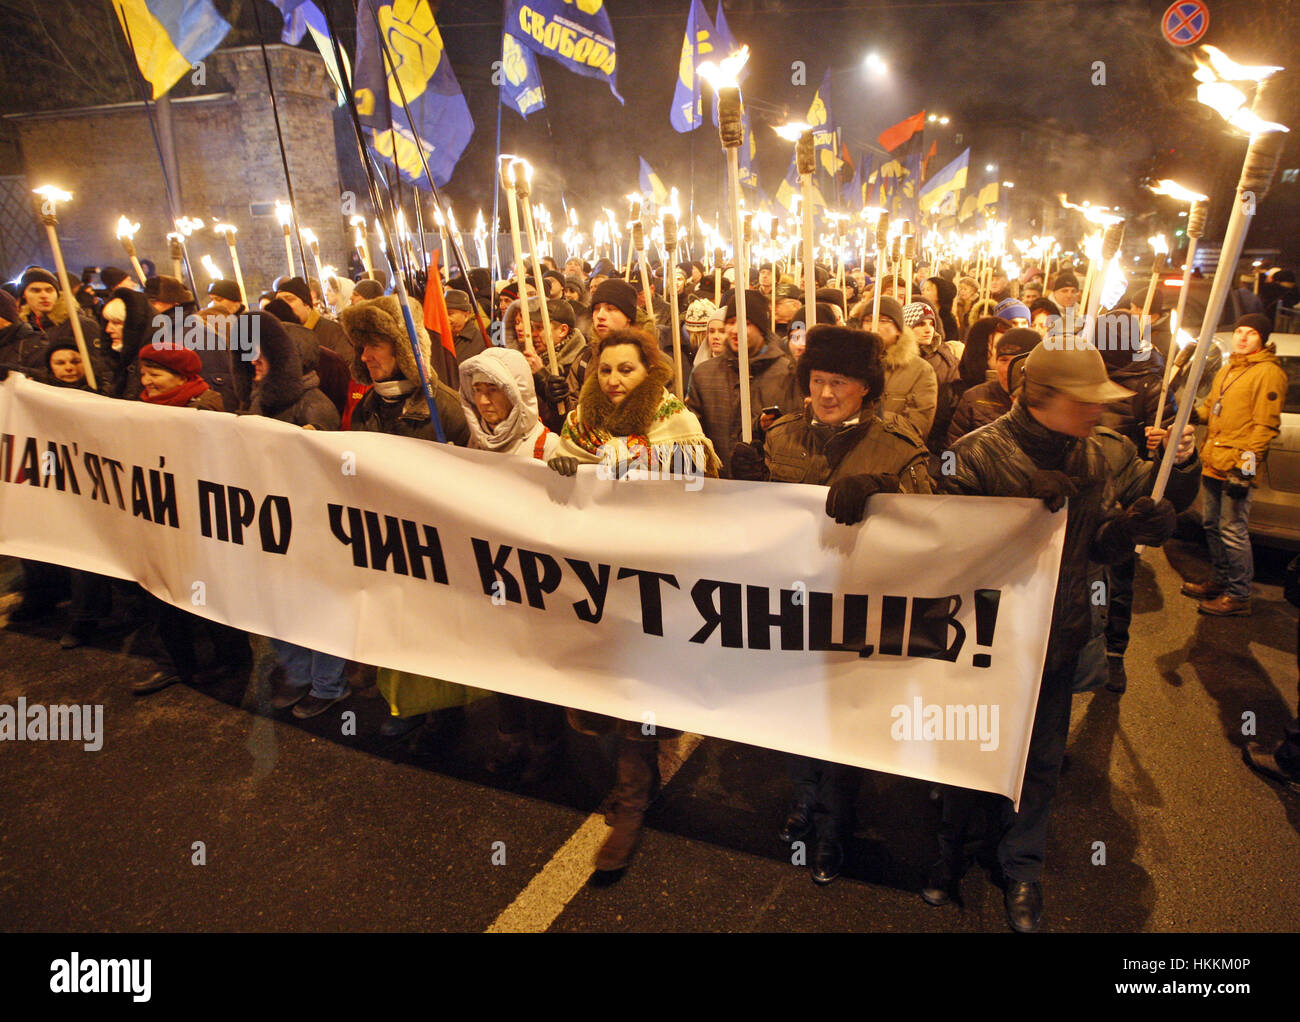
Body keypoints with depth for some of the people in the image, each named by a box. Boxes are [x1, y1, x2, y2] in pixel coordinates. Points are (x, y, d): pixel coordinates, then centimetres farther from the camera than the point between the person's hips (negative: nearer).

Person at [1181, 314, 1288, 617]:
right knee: (1212, 526, 16)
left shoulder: (1268, 372, -8)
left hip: (1237, 467, -8)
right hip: (1213, 464, 9)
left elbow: (1265, 425, -14)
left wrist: (1246, 466, -19)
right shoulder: (1227, 370, 19)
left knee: (1233, 532, -5)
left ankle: (1239, 596, 4)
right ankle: (1221, 581, 31)